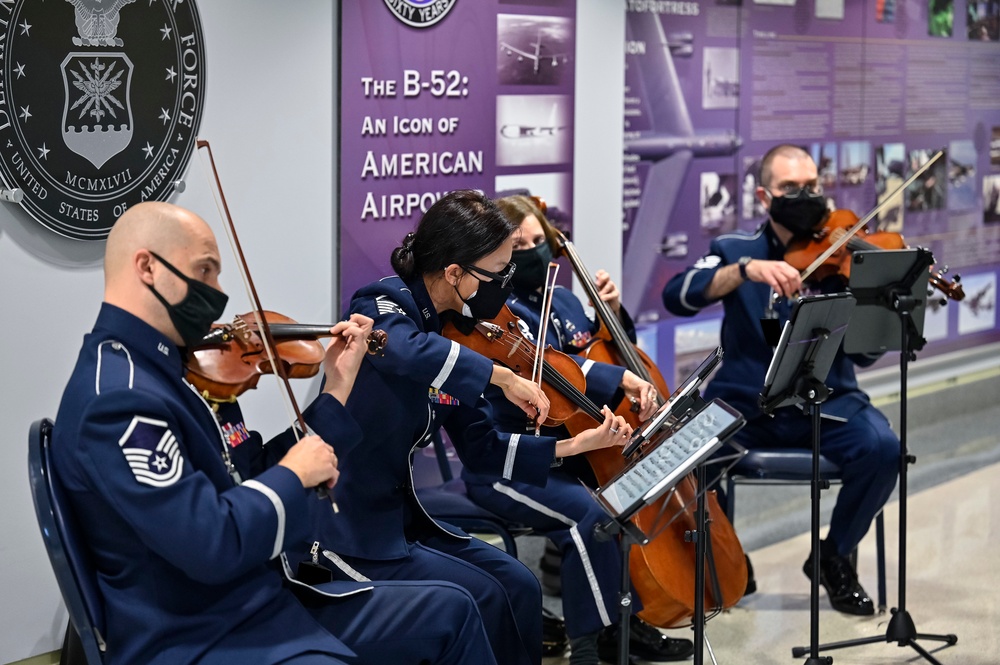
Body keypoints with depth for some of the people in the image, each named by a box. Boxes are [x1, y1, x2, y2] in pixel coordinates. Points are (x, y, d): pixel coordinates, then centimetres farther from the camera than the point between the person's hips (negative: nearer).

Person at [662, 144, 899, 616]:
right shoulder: (736, 250, 7)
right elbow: (676, 297, -11)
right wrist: (746, 268, -25)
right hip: (744, 402, 0)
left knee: (881, 447, -28)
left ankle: (835, 556, 0)